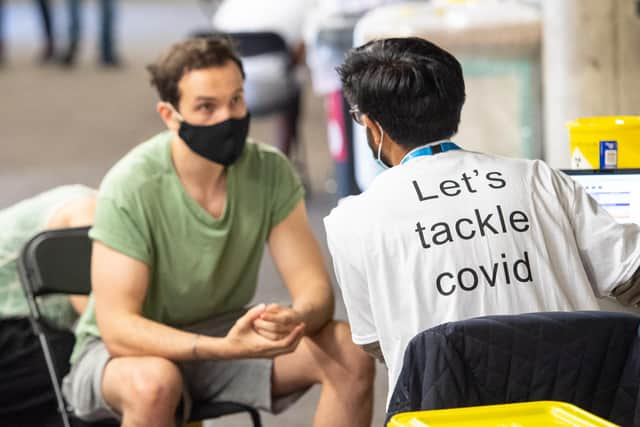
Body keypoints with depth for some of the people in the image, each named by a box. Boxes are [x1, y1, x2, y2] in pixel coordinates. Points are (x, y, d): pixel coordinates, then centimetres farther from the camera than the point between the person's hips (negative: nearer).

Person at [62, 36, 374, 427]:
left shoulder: (270, 171, -11)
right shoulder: (132, 188, -24)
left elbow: (314, 288, -12)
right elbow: (118, 328, -27)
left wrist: (295, 319, -38)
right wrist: (224, 348, -42)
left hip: (224, 334, 4)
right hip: (132, 349, -4)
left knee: (351, 354, -19)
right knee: (154, 382, -39)